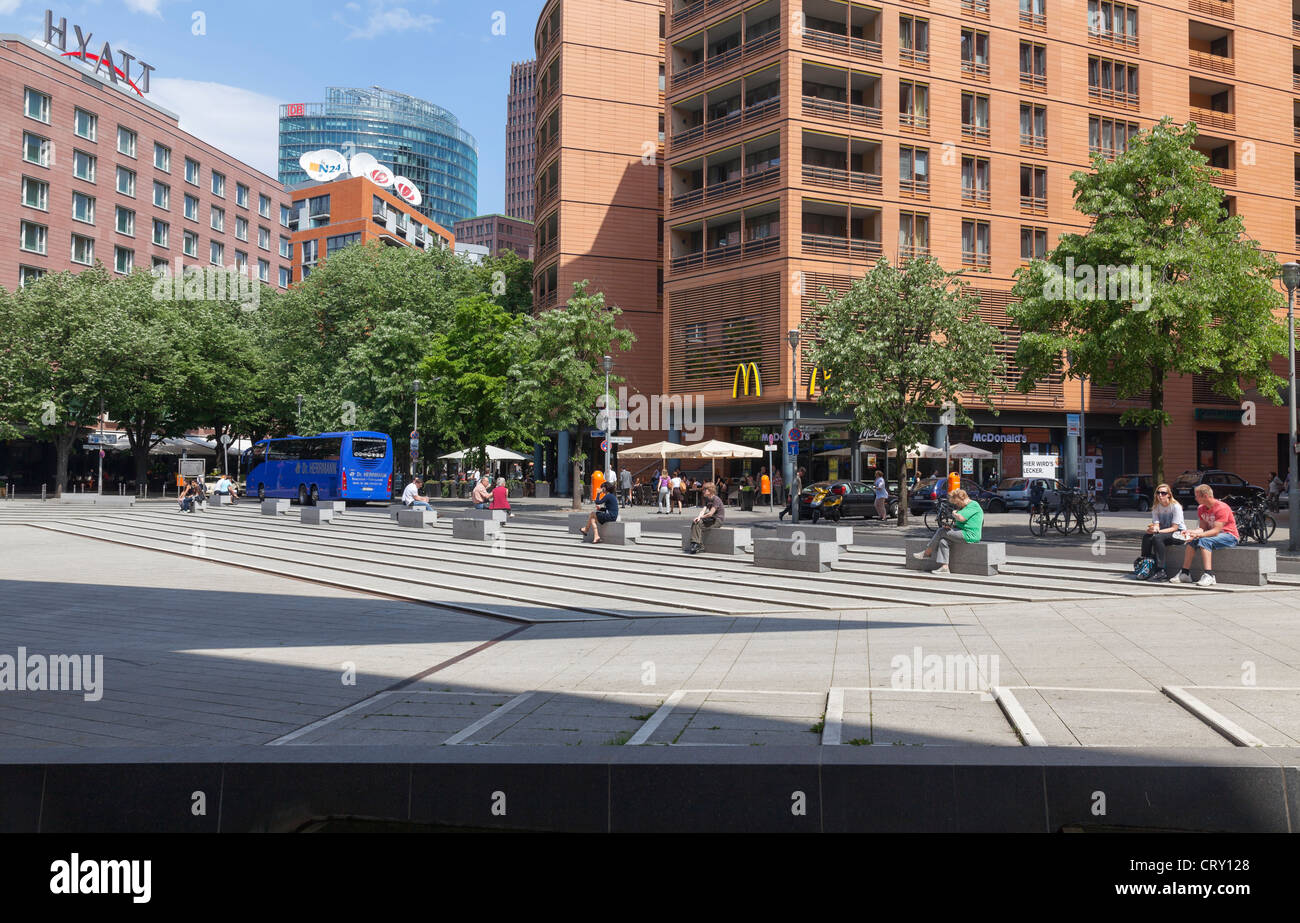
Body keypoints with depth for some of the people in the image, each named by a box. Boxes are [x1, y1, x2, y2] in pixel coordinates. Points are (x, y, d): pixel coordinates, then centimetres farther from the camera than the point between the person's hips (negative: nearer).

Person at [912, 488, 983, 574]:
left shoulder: (973, 505, -10)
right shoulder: (966, 507, 24)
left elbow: (961, 518, -23)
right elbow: (959, 522, 25)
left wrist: (954, 514, -2)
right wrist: (951, 526, 6)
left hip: (969, 536, -11)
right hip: (965, 534, 11)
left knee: (941, 531, -13)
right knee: (942, 540, -8)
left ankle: (927, 553, 0)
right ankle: (944, 566, -16)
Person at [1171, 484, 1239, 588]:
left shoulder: (1222, 508, -20)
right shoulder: (1201, 508, 6)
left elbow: (1216, 530, -27)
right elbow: (1203, 527, 4)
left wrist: (1198, 535, -38)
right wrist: (1192, 532, -16)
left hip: (1229, 536, -8)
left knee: (1204, 541, -32)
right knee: (1192, 541, -11)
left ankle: (1209, 575, -40)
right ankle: (1185, 573, -10)